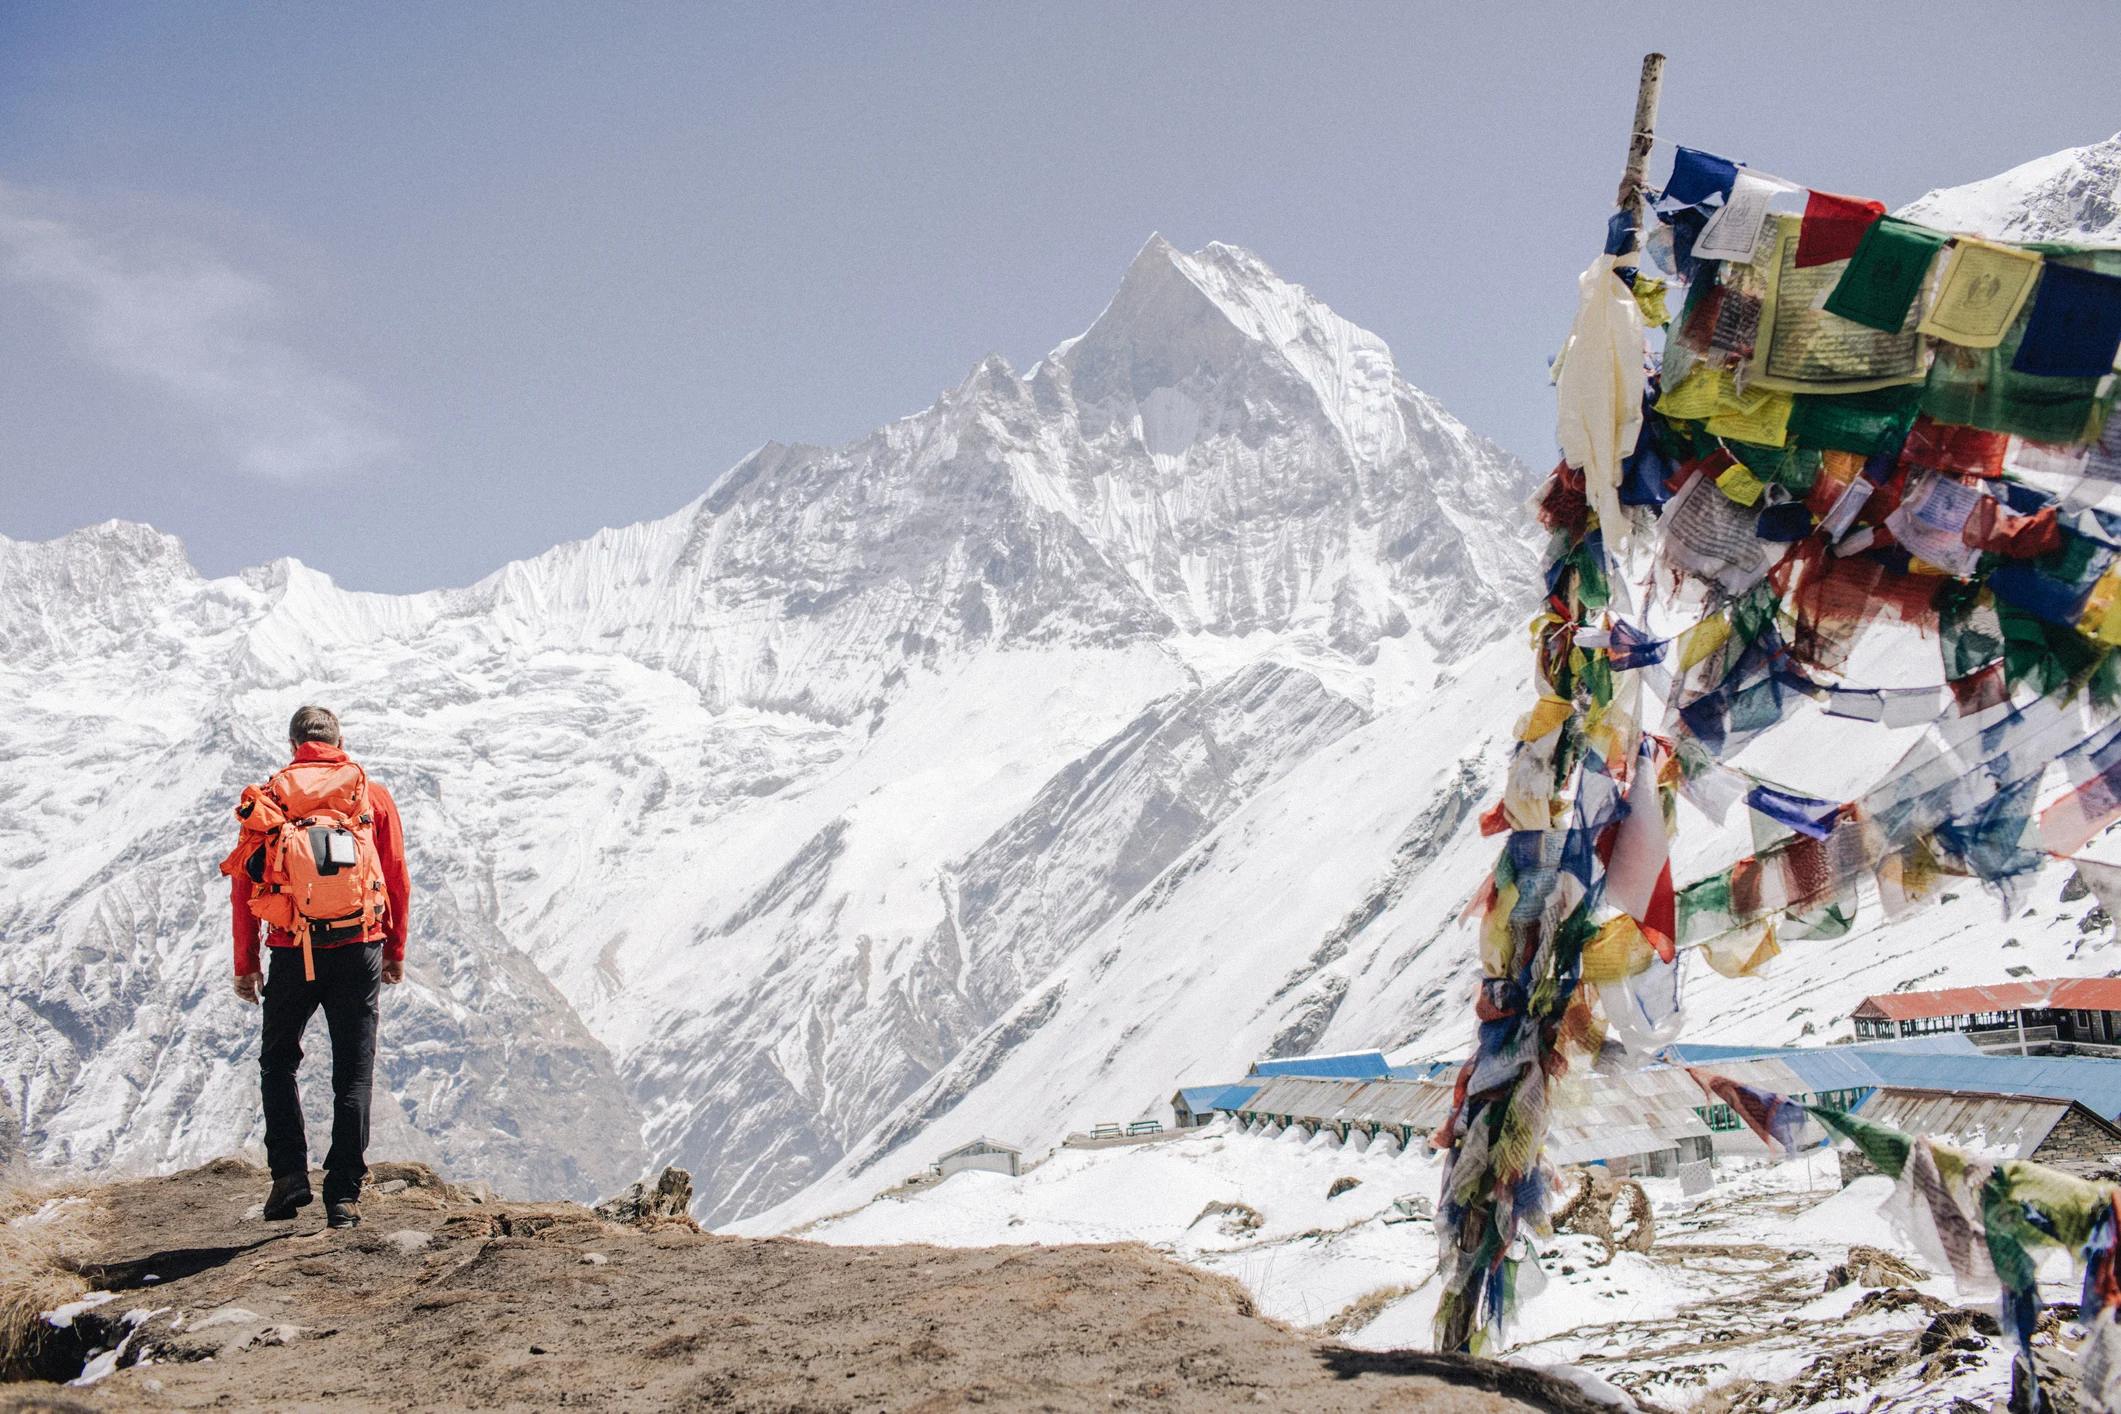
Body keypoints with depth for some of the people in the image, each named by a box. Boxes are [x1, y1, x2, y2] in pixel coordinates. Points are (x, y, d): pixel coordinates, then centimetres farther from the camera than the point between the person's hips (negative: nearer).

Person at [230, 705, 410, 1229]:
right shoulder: (374, 796, 5)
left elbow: (244, 884, 2)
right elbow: (397, 879, 7)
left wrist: (245, 962, 9)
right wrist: (395, 951, 17)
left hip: (293, 953, 0)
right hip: (358, 950, 0)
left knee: (278, 1062, 18)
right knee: (353, 1074, 6)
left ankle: (290, 1174, 5)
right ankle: (344, 1194, 3)